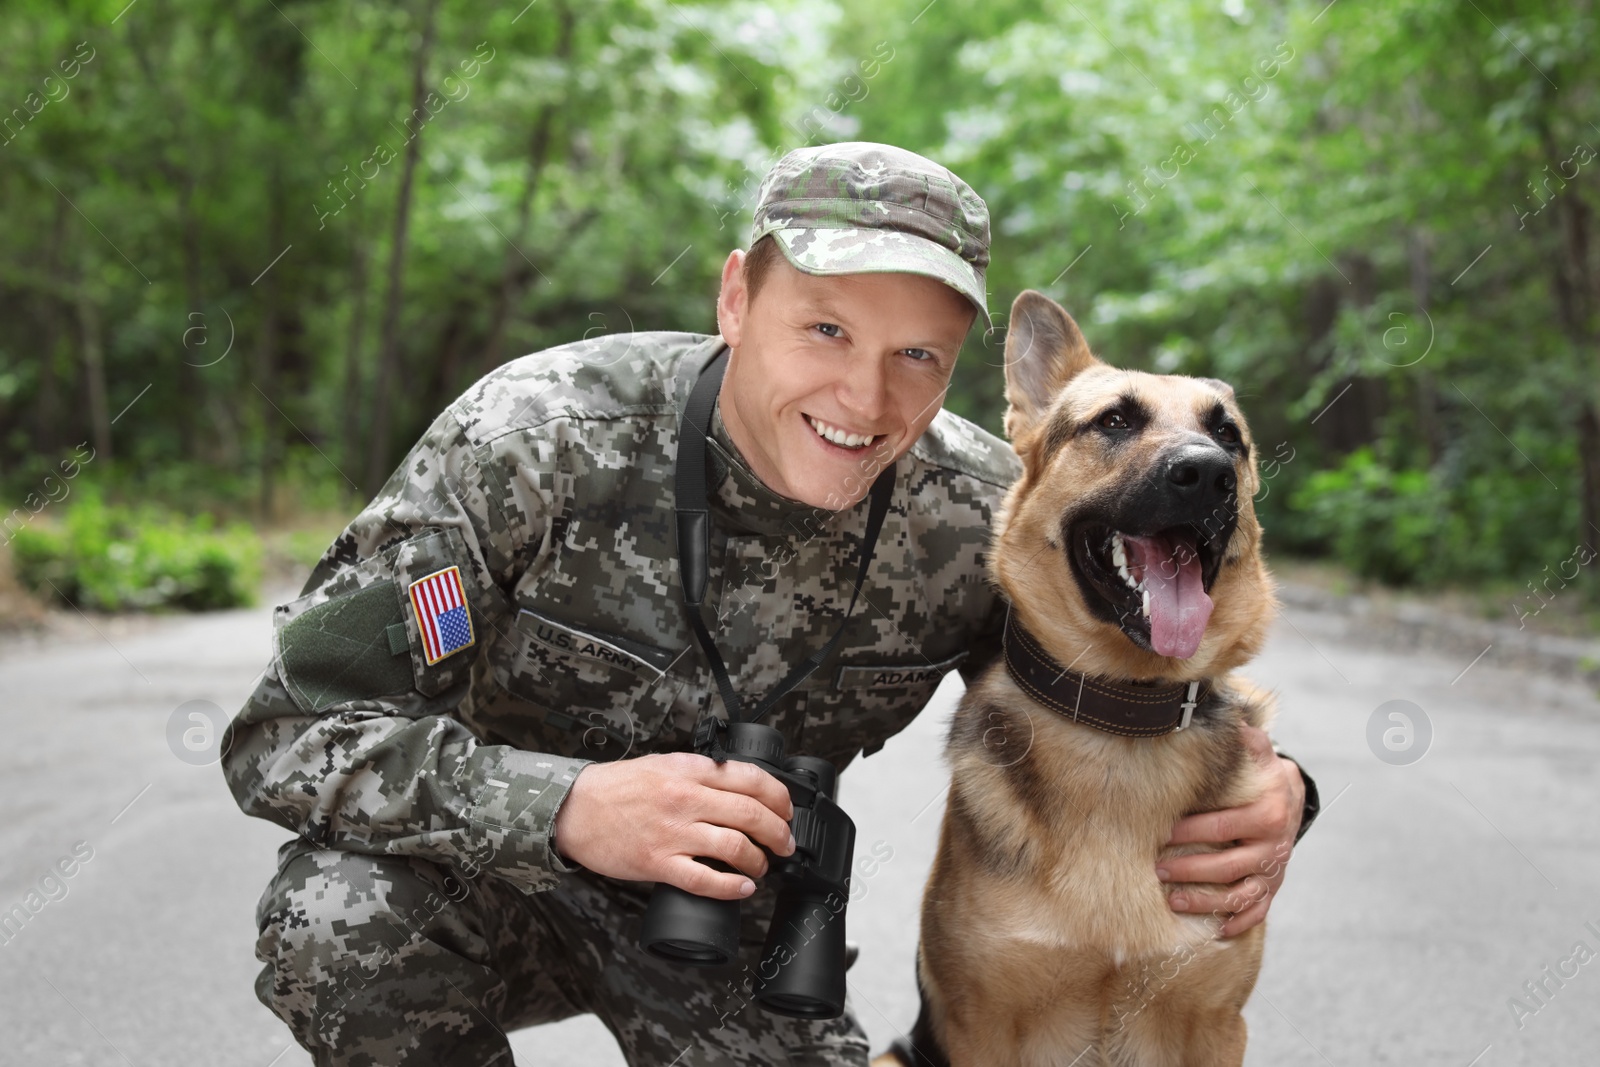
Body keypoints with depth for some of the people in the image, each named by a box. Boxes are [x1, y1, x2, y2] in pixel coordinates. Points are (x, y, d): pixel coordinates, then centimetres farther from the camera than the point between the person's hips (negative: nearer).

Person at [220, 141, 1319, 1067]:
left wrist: (1263, 794, -26)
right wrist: (565, 806, -43)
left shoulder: (980, 520, -18)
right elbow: (288, 731, -27)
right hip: (490, 879, -2)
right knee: (338, 924, -33)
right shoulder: (531, 442, -27)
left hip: (731, 913, 3)